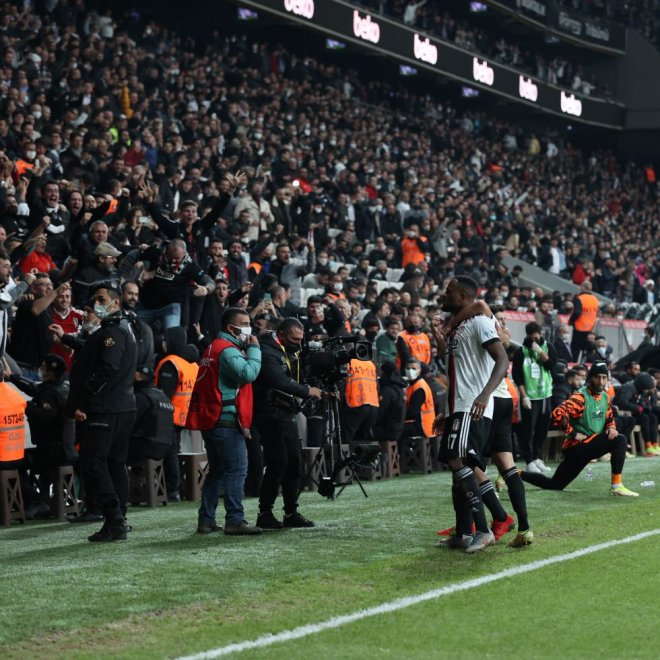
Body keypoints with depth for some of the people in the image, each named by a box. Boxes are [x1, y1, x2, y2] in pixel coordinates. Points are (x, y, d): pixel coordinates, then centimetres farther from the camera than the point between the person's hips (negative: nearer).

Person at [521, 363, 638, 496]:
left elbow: (609, 419, 24)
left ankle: (518, 474, 24)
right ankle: (616, 485, -17)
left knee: (554, 484, 13)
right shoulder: (580, 397, -16)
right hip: (578, 447, -8)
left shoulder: (605, 398, 10)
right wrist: (573, 433, -21)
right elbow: (557, 414, -28)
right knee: (620, 440, -21)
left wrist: (611, 428, 1)